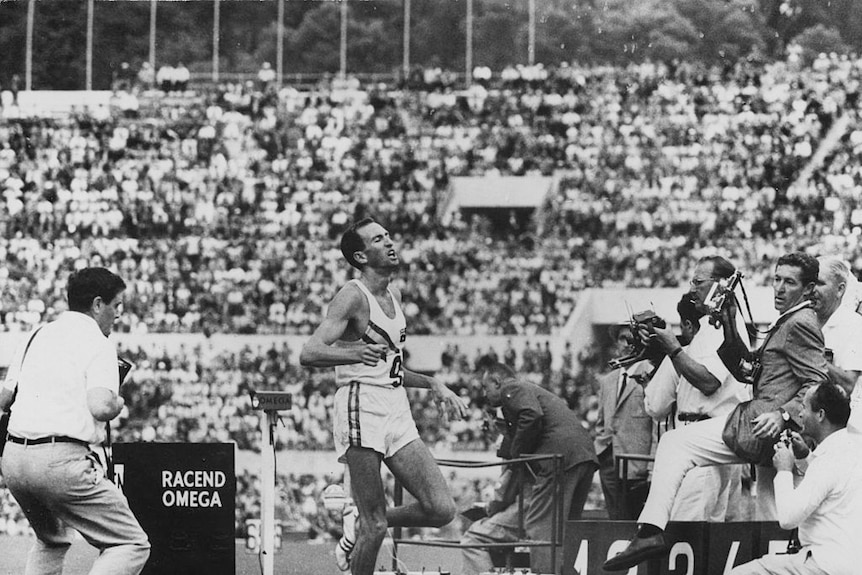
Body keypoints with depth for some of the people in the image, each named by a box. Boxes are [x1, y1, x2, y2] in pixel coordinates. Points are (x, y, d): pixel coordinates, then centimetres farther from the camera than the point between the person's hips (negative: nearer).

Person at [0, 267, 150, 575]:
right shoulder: (97, 343, -3)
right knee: (131, 545, -3)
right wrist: (118, 403, 4)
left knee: (51, 540, 32)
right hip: (60, 459, -8)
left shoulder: (37, 336, 18)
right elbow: (100, 406, -18)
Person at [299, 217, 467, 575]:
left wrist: (433, 385, 24)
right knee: (375, 526, -9)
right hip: (362, 408, -8)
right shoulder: (353, 296, -7)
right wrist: (355, 353, -36)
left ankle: (358, 524, 18)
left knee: (441, 510, -3)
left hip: (397, 411, 8)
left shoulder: (394, 296, 19)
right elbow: (309, 354, -20)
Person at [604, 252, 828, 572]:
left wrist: (783, 414, -26)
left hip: (760, 427, -10)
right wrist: (728, 323, 16)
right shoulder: (787, 322, 23)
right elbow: (747, 371, 25)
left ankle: (652, 531, -22)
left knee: (675, 444, -12)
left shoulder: (801, 324, -9)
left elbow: (820, 384, -17)